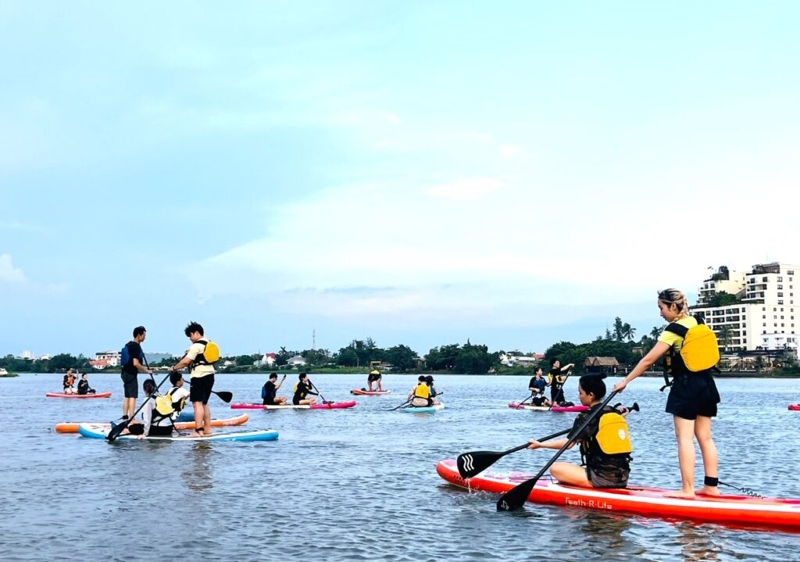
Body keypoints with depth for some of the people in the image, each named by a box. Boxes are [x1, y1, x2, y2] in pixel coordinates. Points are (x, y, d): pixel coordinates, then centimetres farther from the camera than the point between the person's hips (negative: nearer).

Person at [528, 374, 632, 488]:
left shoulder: (586, 417, -9)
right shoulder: (616, 413, 10)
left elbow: (568, 443, -13)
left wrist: (540, 444, -4)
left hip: (603, 478, -8)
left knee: (555, 468, 0)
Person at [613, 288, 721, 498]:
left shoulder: (673, 330, -13)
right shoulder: (694, 323, 9)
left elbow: (648, 360, -14)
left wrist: (625, 381, -9)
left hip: (686, 386, -8)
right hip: (705, 385, 8)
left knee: (684, 438, -6)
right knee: (705, 437, 10)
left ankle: (687, 489, -7)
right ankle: (711, 486, 12)